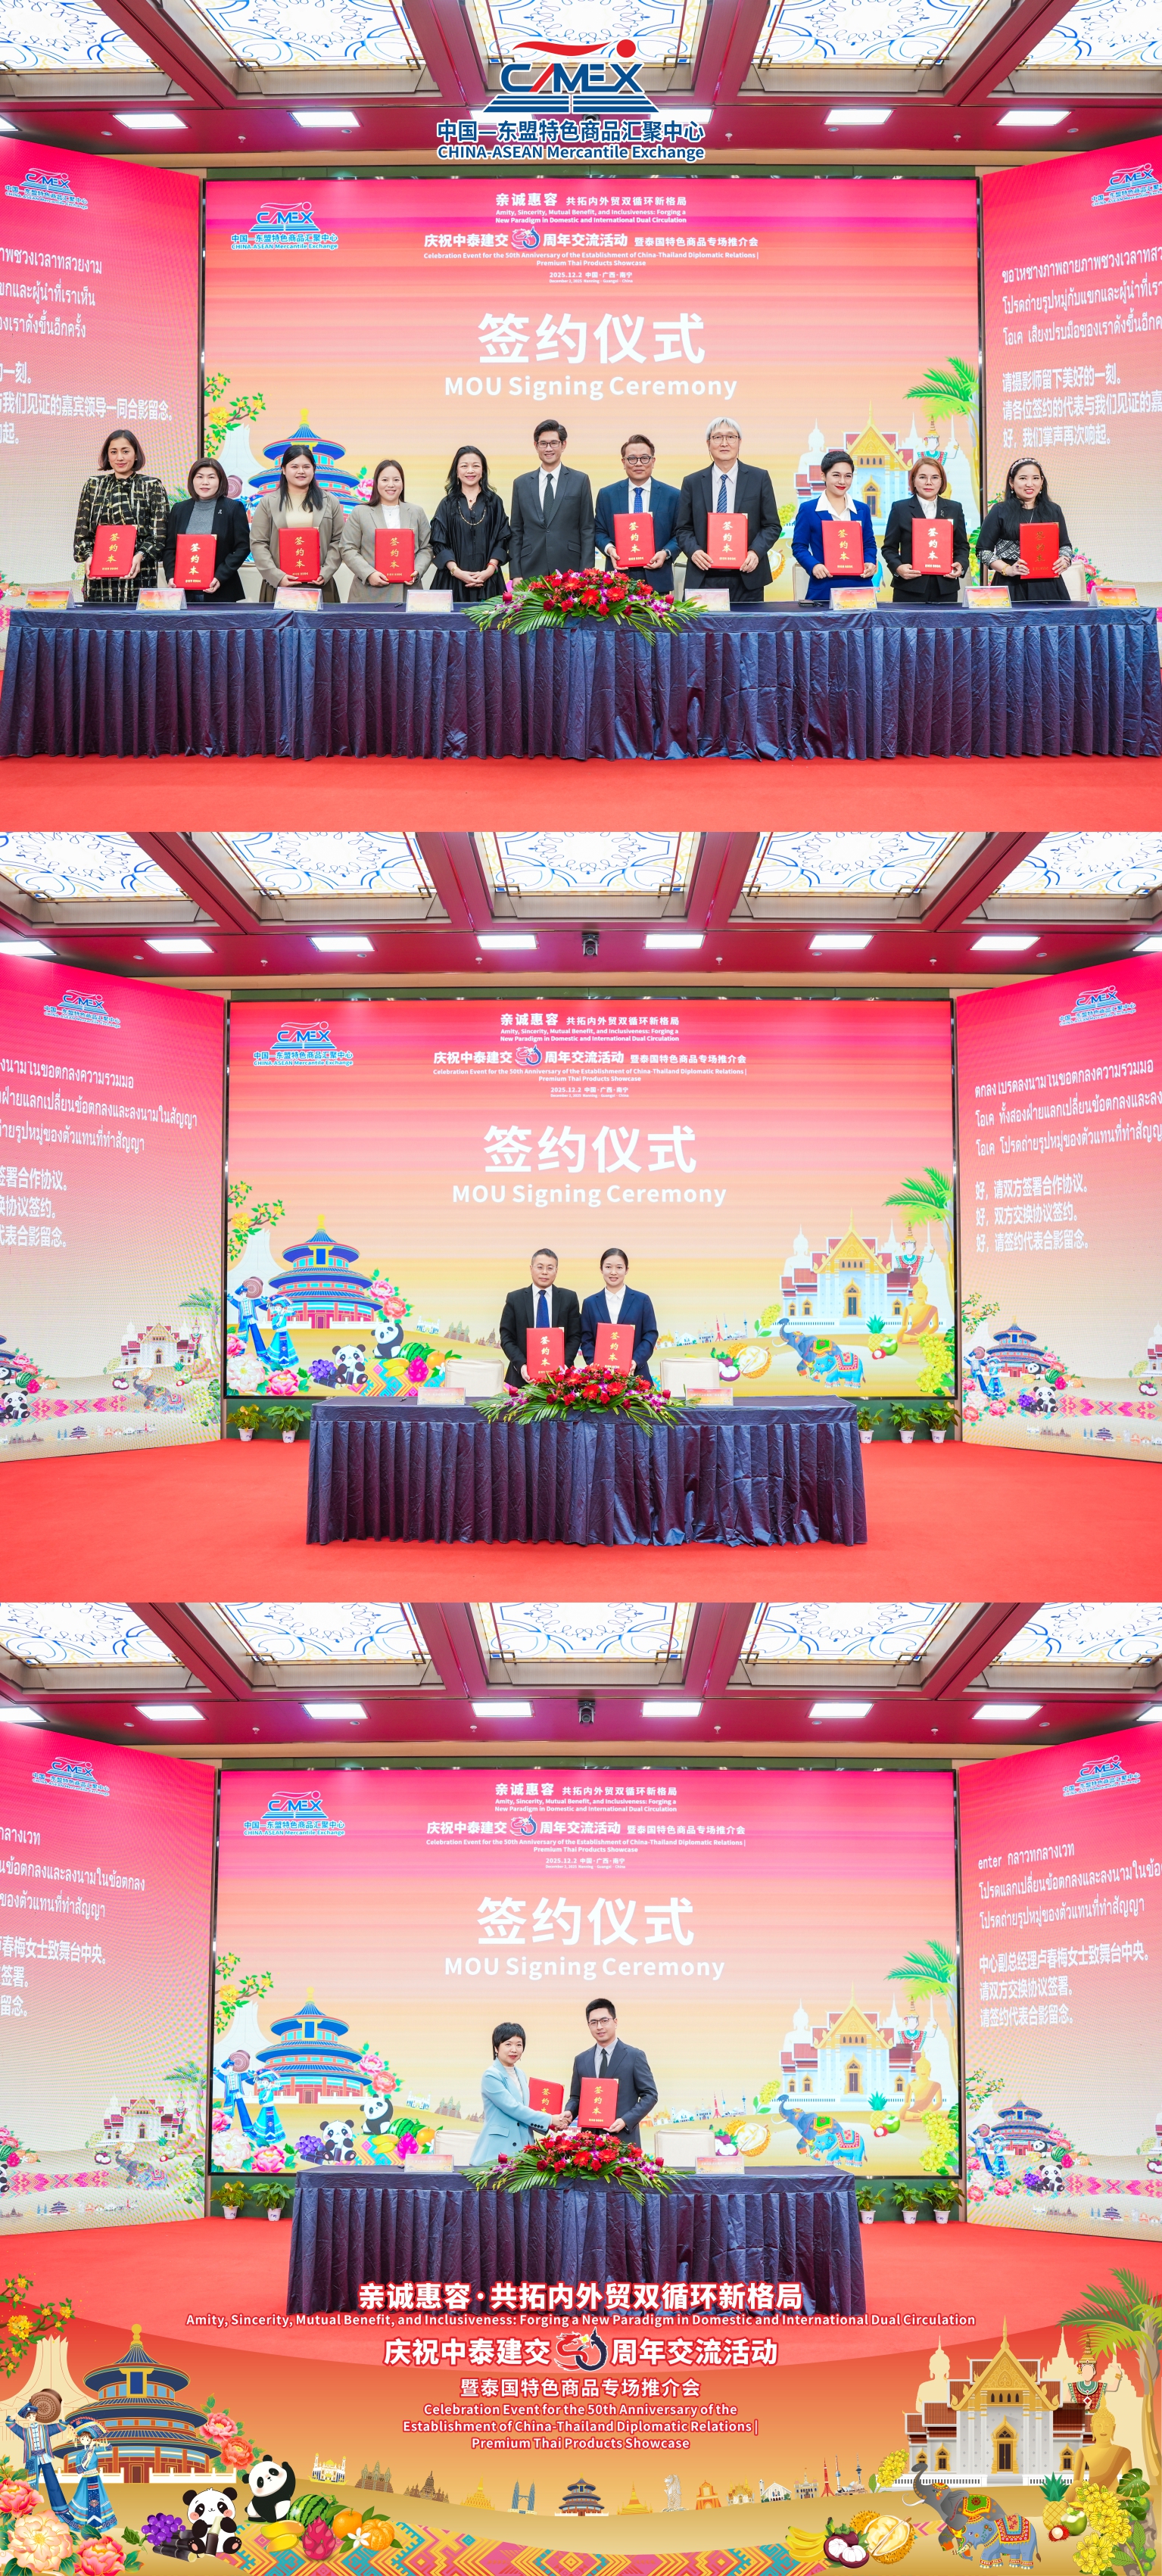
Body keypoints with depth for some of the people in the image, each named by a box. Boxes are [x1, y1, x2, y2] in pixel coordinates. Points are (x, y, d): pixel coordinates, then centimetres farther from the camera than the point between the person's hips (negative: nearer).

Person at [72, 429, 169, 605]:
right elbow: (81, 530, 10)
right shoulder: (94, 485, 13)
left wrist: (140, 556, -17)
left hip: (139, 576, -2)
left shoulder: (152, 487, 6)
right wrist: (88, 556, -9)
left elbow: (159, 534, 0)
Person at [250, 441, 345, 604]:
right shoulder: (268, 503, 8)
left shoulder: (329, 502, 12)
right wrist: (277, 576, -11)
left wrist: (326, 573, -7)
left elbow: (339, 541, 9)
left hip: (319, 586, 1)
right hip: (279, 586, -1)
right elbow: (258, 543, 2)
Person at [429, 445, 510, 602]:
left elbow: (502, 539, 4)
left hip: (488, 582, 0)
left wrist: (490, 569, -10)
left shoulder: (494, 502, 8)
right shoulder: (447, 505, 6)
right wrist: (457, 571, -12)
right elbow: (439, 543, 2)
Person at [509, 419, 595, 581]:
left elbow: (587, 530, 4)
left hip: (570, 572, -1)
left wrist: (585, 575, -4)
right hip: (532, 572, 1)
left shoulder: (580, 481, 7)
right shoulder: (521, 484, 12)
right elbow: (516, 532, 11)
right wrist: (516, 574, 2)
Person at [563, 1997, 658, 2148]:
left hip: (623, 2138, -3)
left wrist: (626, 2120, -13)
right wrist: (569, 2113, -3)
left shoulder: (635, 2056, 2)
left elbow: (650, 2095, 0)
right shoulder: (581, 2060, 14)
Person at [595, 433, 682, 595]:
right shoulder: (607, 495, 10)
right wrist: (609, 549, -9)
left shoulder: (672, 496, 7)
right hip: (619, 579, 0)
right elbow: (600, 532, 12)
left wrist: (666, 553, -11)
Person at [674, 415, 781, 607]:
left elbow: (772, 525, 7)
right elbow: (683, 529, 11)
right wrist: (693, 551, -10)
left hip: (747, 578, 0)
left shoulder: (759, 478, 7)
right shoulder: (692, 483, 10)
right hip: (704, 578, 0)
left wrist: (756, 551, -11)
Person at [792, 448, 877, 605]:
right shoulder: (808, 510, 4)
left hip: (858, 587, 3)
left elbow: (869, 544, 17)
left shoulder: (862, 510, 15)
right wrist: (813, 565, -16)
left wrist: (870, 563, -4)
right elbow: (799, 546, 3)